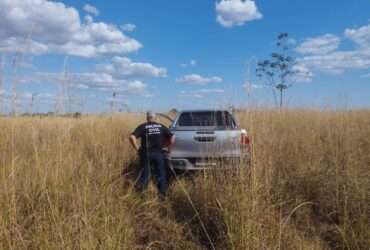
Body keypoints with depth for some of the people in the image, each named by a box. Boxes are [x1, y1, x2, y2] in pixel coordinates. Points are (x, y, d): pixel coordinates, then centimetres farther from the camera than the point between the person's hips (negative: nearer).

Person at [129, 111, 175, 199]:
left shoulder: (142, 127, 0)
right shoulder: (161, 127, 7)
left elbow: (132, 137, -13)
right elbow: (172, 137, 2)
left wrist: (137, 149, -6)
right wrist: (167, 146, 10)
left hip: (146, 154, -1)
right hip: (159, 153, 1)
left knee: (145, 174, 9)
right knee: (161, 174, 12)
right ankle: (162, 194, 14)